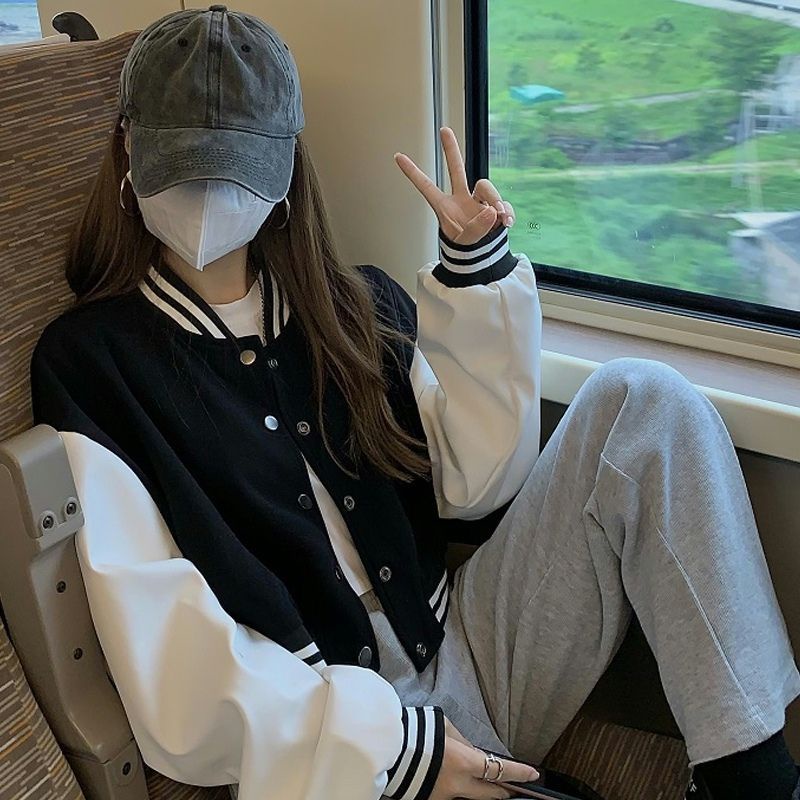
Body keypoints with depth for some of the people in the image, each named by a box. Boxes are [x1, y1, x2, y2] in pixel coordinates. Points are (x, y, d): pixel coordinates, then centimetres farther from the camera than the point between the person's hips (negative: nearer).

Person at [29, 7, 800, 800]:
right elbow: (165, 651, -12)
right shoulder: (88, 361, -3)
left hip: (465, 655, 6)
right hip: (326, 735, -5)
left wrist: (477, 272, -3)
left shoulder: (351, 304, 9)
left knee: (638, 400, -11)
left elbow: (474, 487, 3)